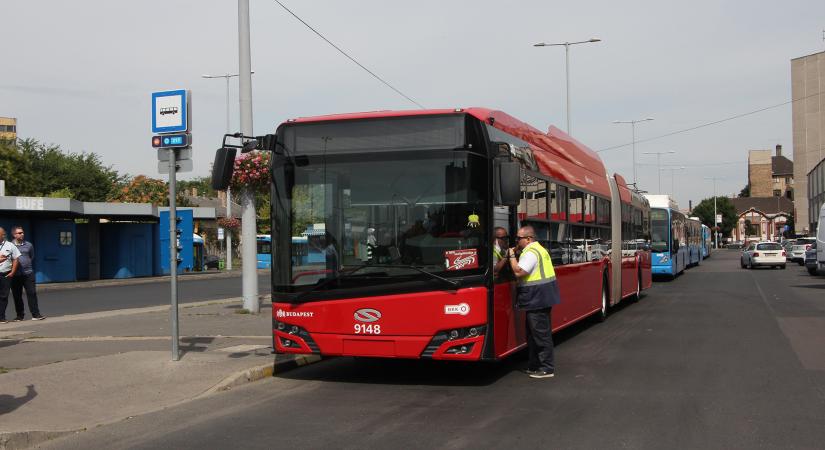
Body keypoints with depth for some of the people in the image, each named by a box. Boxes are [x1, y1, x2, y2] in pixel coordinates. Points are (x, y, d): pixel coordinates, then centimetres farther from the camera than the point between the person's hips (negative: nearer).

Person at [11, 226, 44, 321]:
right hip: (16, 274, -1)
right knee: (17, 295, 6)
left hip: (28, 273, 1)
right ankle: (20, 315, 15)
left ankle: (35, 314, -1)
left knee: (32, 293, -3)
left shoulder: (28, 245, 8)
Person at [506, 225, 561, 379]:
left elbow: (518, 272, -25)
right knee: (533, 333, 17)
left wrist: (511, 256, -13)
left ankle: (547, 369, 0)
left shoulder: (530, 253, -17)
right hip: (541, 297, 11)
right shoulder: (539, 249, 17)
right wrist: (514, 255, 8)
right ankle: (534, 365, 24)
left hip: (537, 299, -11)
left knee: (541, 334, -5)